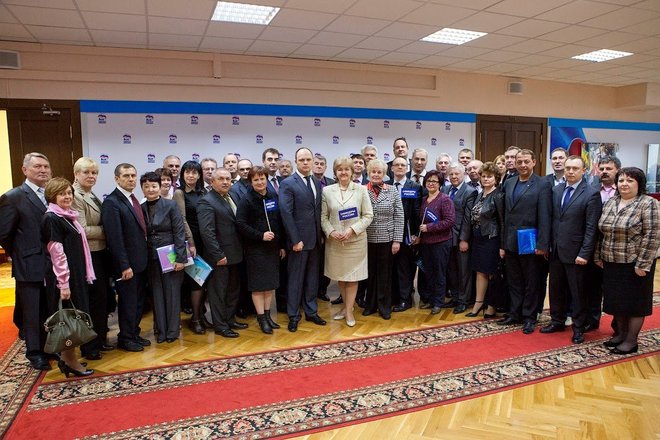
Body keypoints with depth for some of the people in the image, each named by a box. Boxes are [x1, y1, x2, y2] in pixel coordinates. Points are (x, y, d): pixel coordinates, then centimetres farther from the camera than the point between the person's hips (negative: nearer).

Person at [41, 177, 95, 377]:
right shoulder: (51, 219, -13)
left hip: (76, 275, 9)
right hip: (64, 277, -9)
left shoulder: (68, 216, 12)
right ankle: (70, 360, 13)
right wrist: (63, 283, -19)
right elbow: (57, 253, -18)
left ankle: (66, 357, 25)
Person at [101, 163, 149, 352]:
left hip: (140, 261, 8)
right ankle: (125, 338, 21)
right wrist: (124, 266, -21)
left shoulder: (134, 200, 11)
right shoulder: (112, 202, -15)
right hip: (126, 264, -8)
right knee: (128, 302, 5)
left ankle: (134, 334, 30)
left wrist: (145, 258, 9)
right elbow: (115, 238, -19)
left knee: (138, 301, 16)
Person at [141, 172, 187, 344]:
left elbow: (179, 232, -7)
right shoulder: (140, 209, 5)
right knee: (157, 295, 8)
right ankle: (161, 331, 19)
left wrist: (180, 257, -13)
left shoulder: (171, 205, -4)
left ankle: (173, 331, 15)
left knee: (172, 293, 4)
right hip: (151, 258, 3)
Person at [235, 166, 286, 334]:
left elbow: (280, 222, 10)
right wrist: (260, 236, -20)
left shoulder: (274, 197, 6)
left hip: (273, 247, 5)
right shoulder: (246, 200, -8)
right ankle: (261, 319, 12)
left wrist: (282, 245, 8)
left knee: (271, 282, 11)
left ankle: (267, 315, 23)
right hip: (255, 248, -5)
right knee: (258, 283, 2)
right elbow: (240, 224, -15)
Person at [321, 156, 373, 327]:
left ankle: (349, 310, 17)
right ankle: (346, 306, 29)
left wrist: (352, 229, -15)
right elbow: (323, 216, 3)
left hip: (355, 240, -2)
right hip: (334, 241, 2)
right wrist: (331, 232, -13)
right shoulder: (327, 191, 2)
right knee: (340, 276, 12)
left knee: (352, 276, 5)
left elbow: (368, 215, -4)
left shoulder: (361, 189, -2)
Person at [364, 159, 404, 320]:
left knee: (385, 273, 8)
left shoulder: (393, 191, 0)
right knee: (370, 272, 11)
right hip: (367, 239, 0)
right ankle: (370, 304, 25)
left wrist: (397, 240, -6)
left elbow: (399, 217, -1)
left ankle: (384, 306, 21)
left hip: (387, 239, 0)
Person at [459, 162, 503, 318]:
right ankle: (479, 303, 21)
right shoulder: (479, 195, 9)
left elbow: (503, 221, -13)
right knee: (480, 272, 12)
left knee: (492, 273, 5)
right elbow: (471, 217, 9)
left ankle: (491, 306, 18)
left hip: (491, 239, -6)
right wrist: (465, 239, 7)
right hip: (477, 239, 6)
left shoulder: (498, 196, -11)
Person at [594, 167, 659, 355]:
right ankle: (621, 333, 27)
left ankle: (631, 340, 16)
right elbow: (602, 232, 12)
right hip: (611, 263, 6)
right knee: (616, 300, 13)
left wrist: (642, 265, -18)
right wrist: (599, 256, 9)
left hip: (635, 264, -5)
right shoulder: (610, 202, 7)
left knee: (634, 301, 5)